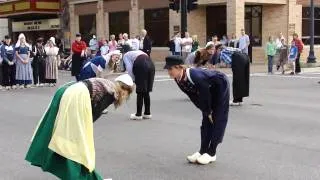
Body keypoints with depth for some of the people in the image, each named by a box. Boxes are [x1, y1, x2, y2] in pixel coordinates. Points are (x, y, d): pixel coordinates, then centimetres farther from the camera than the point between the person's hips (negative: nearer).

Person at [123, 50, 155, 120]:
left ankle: (138, 114, 10)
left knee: (140, 92, 3)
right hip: (150, 64, 6)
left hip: (141, 65, -6)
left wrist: (133, 80, 9)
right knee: (146, 91, 16)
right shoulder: (137, 52, 38)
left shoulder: (125, 56, 20)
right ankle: (147, 113, 21)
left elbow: (129, 68, 2)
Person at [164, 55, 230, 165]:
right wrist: (206, 111, -5)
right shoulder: (178, 80, -15)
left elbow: (205, 96, -28)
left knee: (218, 119, -6)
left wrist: (208, 112, -14)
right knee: (206, 120, 6)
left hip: (220, 86, -8)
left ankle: (211, 153, -3)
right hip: (210, 89, 8)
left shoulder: (195, 77, -39)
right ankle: (203, 151, 9)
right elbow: (193, 96, -6)